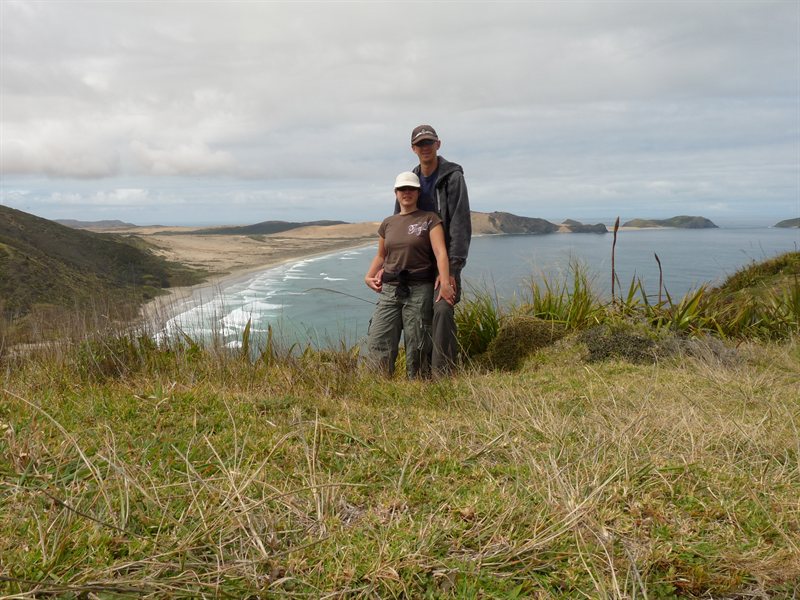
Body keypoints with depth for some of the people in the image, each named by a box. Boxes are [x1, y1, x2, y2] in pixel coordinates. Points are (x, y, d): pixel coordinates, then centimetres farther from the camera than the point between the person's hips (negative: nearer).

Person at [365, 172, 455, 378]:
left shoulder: (430, 219, 0)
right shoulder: (388, 223, 15)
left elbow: (440, 252, -13)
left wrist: (445, 282, -26)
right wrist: (368, 276, 10)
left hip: (419, 289, -4)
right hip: (389, 290, 4)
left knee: (417, 348, -1)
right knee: (377, 344, -3)